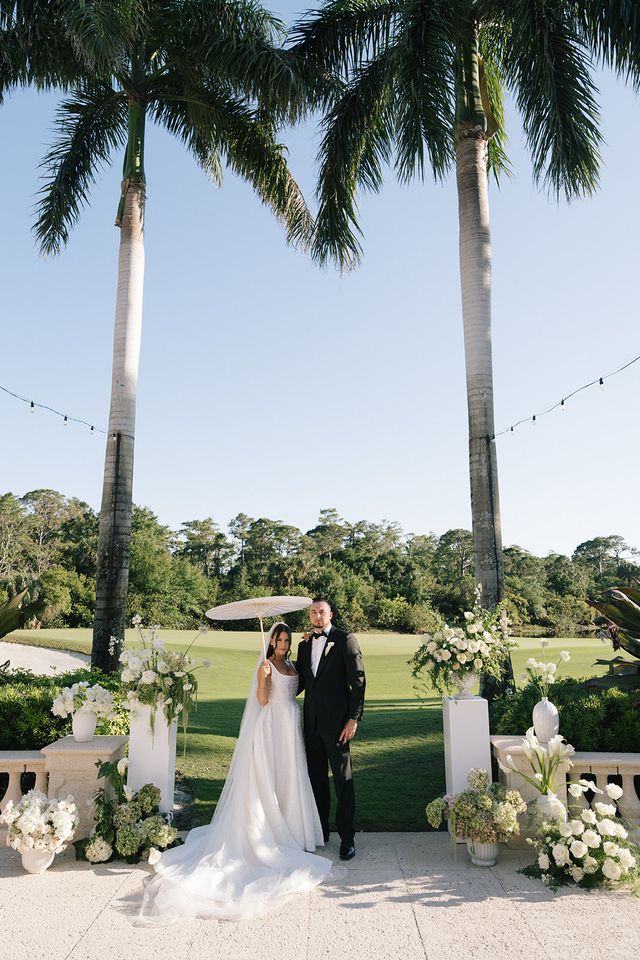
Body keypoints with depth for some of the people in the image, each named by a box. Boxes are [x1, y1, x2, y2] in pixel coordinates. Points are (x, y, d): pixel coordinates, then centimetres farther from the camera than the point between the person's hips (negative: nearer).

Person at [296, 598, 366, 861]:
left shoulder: (346, 640, -8)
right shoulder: (304, 644, 11)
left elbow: (358, 681, -10)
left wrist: (353, 719, -14)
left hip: (336, 721, -6)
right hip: (311, 721, 6)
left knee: (342, 780, 2)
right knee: (316, 778, 15)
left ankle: (347, 837, 14)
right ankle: (320, 831, 28)